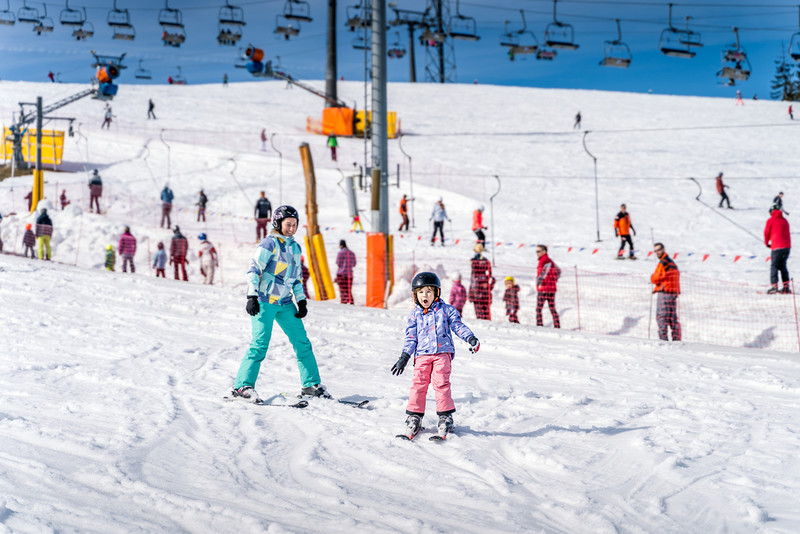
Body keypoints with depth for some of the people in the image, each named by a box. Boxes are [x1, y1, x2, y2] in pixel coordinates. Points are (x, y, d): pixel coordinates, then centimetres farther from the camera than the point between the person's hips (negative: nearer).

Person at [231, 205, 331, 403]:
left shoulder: (295, 247, 15)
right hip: (264, 301, -7)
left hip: (285, 303, 7)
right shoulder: (270, 243, -8)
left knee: (302, 342, 6)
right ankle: (242, 386, -7)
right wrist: (252, 297, -19)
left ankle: (311, 385, 14)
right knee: (260, 344, -13)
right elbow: (253, 269, -12)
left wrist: (302, 301, 14)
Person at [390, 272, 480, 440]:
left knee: (441, 383, -10)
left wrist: (470, 338, -9)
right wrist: (404, 356, 5)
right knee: (418, 384, -5)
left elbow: (458, 326, 6)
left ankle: (445, 416, -2)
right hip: (422, 355, 2)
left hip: (442, 352, -2)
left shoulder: (446, 310, 8)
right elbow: (410, 337, 12)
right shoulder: (414, 315, 12)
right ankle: (414, 417, 4)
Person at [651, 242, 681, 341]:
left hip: (665, 292, -9)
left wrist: (652, 277, 14)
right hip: (674, 292, 9)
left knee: (661, 316, -8)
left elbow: (655, 279, -11)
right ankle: (677, 338, 8)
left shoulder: (663, 262, -10)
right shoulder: (672, 262, 19)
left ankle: (663, 338, -14)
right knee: (673, 317, 10)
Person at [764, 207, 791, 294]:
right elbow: (786, 232, 20)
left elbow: (767, 233, 4)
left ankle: (774, 286, -14)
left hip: (777, 247, -5)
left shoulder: (770, 220, 0)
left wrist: (767, 243, 22)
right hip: (787, 246, 5)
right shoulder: (785, 220, 16)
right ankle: (786, 287, 8)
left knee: (774, 266, -2)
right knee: (783, 266, 14)